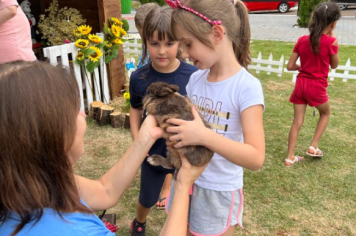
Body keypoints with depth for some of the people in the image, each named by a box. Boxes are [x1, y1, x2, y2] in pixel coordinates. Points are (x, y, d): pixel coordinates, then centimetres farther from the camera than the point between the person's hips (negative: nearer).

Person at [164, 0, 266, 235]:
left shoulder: (247, 87, -21)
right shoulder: (195, 79, -3)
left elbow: (256, 158, -25)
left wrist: (204, 136, -35)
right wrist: (171, 123, -12)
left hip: (219, 193, -5)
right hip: (186, 182, 6)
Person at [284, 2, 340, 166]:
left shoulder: (302, 40, 0)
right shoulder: (331, 41, -11)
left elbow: (290, 66, 1)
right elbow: (334, 65, 5)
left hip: (301, 84, 4)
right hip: (317, 87, -3)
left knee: (297, 121, 9)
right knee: (325, 113, 25)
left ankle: (290, 157, 13)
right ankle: (313, 147, 21)